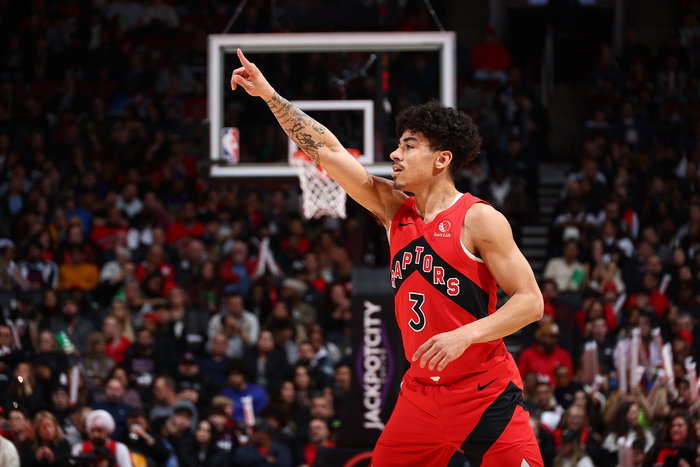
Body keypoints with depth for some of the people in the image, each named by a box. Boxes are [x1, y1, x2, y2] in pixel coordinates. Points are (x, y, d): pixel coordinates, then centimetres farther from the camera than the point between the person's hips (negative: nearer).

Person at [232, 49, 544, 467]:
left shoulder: (479, 220, -10)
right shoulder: (395, 209, 8)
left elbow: (530, 302, -13)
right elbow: (328, 152, 8)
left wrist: (466, 334, -26)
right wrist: (269, 95, 5)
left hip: (485, 396, -6)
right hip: (421, 395, 6)